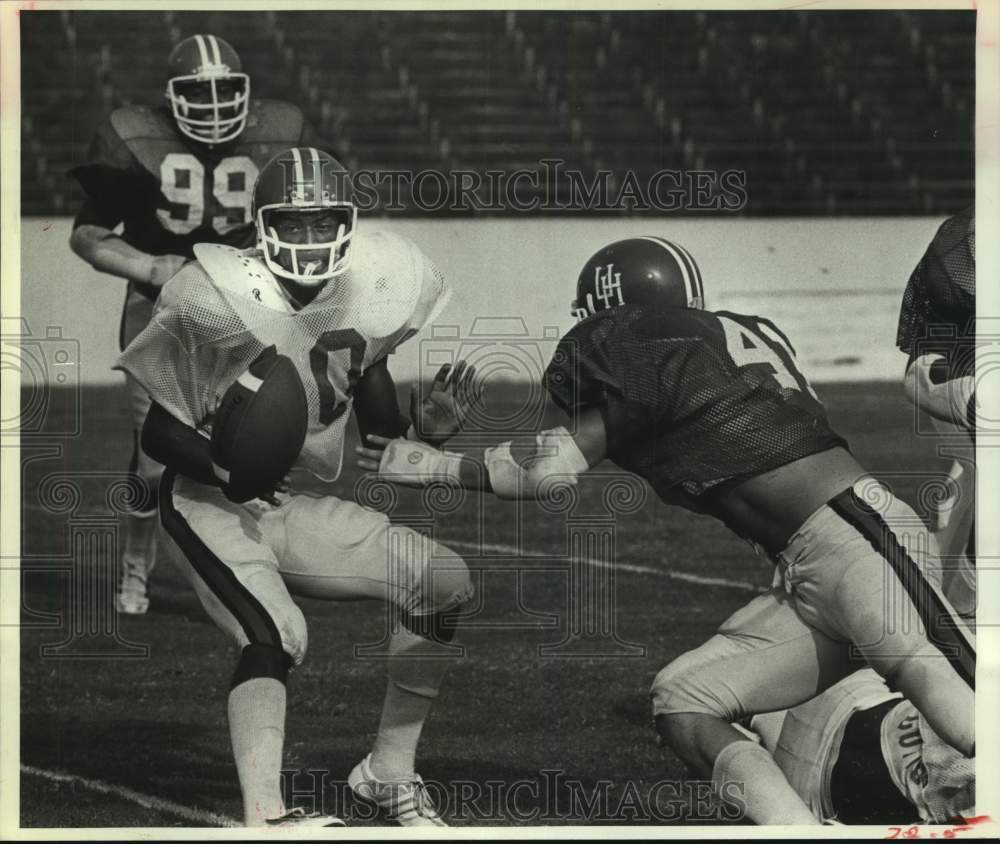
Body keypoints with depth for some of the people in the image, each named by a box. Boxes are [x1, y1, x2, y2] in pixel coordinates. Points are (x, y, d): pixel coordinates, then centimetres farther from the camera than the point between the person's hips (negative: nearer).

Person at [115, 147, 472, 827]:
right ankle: (265, 818, -40)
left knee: (444, 582, -5)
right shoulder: (217, 302, -20)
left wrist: (426, 425, -14)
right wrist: (223, 468, -31)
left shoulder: (367, 298, -3)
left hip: (303, 505, 6)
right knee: (276, 635, -31)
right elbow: (157, 427, -13)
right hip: (210, 507, -6)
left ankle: (389, 772, 9)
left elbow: (381, 431, 8)